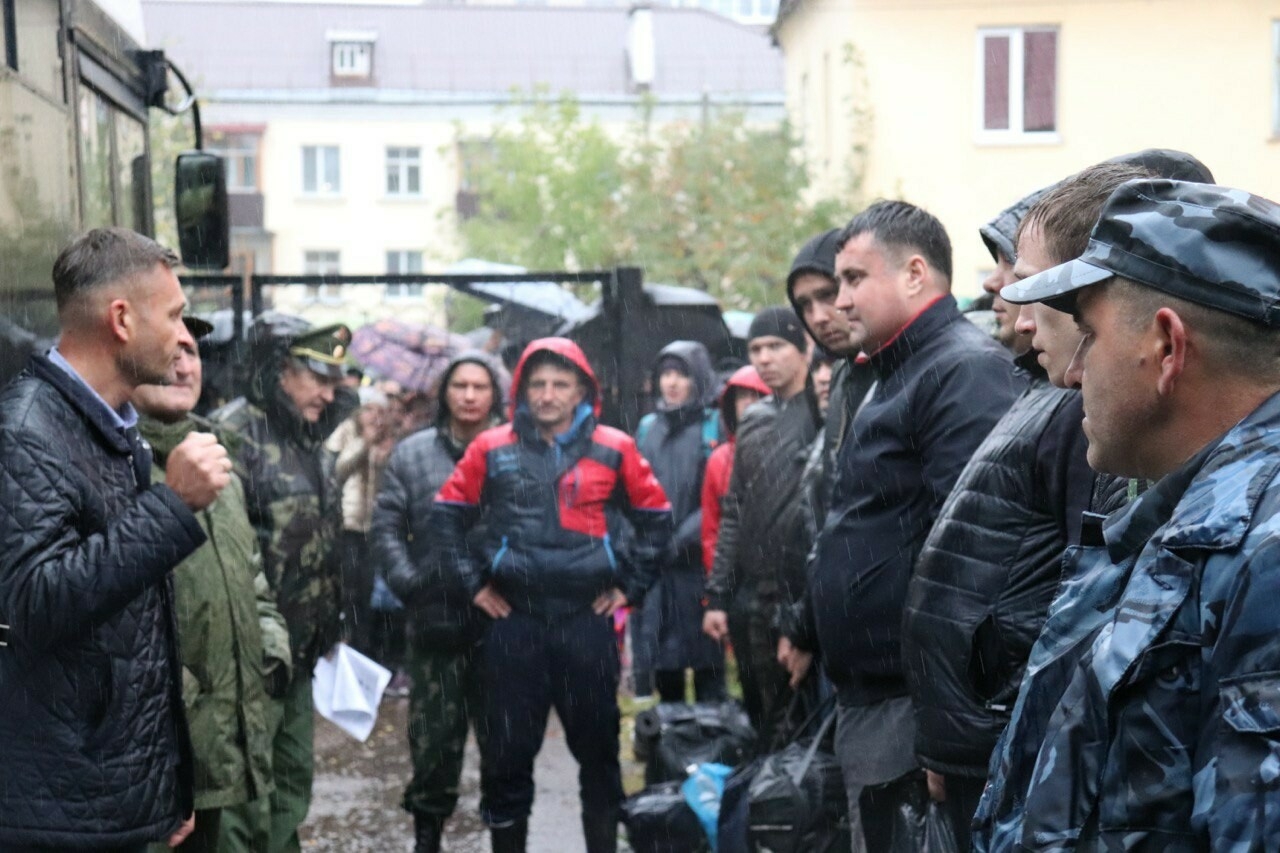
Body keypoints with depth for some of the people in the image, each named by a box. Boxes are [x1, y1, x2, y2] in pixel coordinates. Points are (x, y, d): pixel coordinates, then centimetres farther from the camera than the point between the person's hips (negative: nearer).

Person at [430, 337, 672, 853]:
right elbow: (447, 516, 11)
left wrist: (631, 585, 7)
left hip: (588, 622, 0)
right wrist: (473, 584, 5)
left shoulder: (614, 449, 2)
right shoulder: (492, 449, 3)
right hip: (513, 623, 0)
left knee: (598, 748, 9)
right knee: (508, 752, 5)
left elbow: (656, 518, 12)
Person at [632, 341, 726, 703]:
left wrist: (683, 538, -15)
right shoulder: (648, 428, 15)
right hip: (652, 567, 4)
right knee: (664, 672, 9)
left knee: (707, 668, -2)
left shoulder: (715, 428, 0)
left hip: (699, 562, -4)